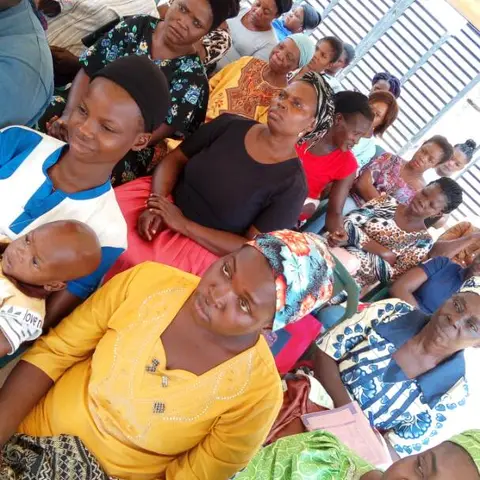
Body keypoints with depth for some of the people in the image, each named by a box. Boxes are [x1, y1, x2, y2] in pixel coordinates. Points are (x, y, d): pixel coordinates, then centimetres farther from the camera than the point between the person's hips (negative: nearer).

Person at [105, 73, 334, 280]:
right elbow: (173, 160, 5)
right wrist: (154, 205, -14)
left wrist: (183, 224, -20)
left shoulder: (292, 185, -12)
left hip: (205, 248, -4)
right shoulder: (230, 124, -1)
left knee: (127, 263, -25)